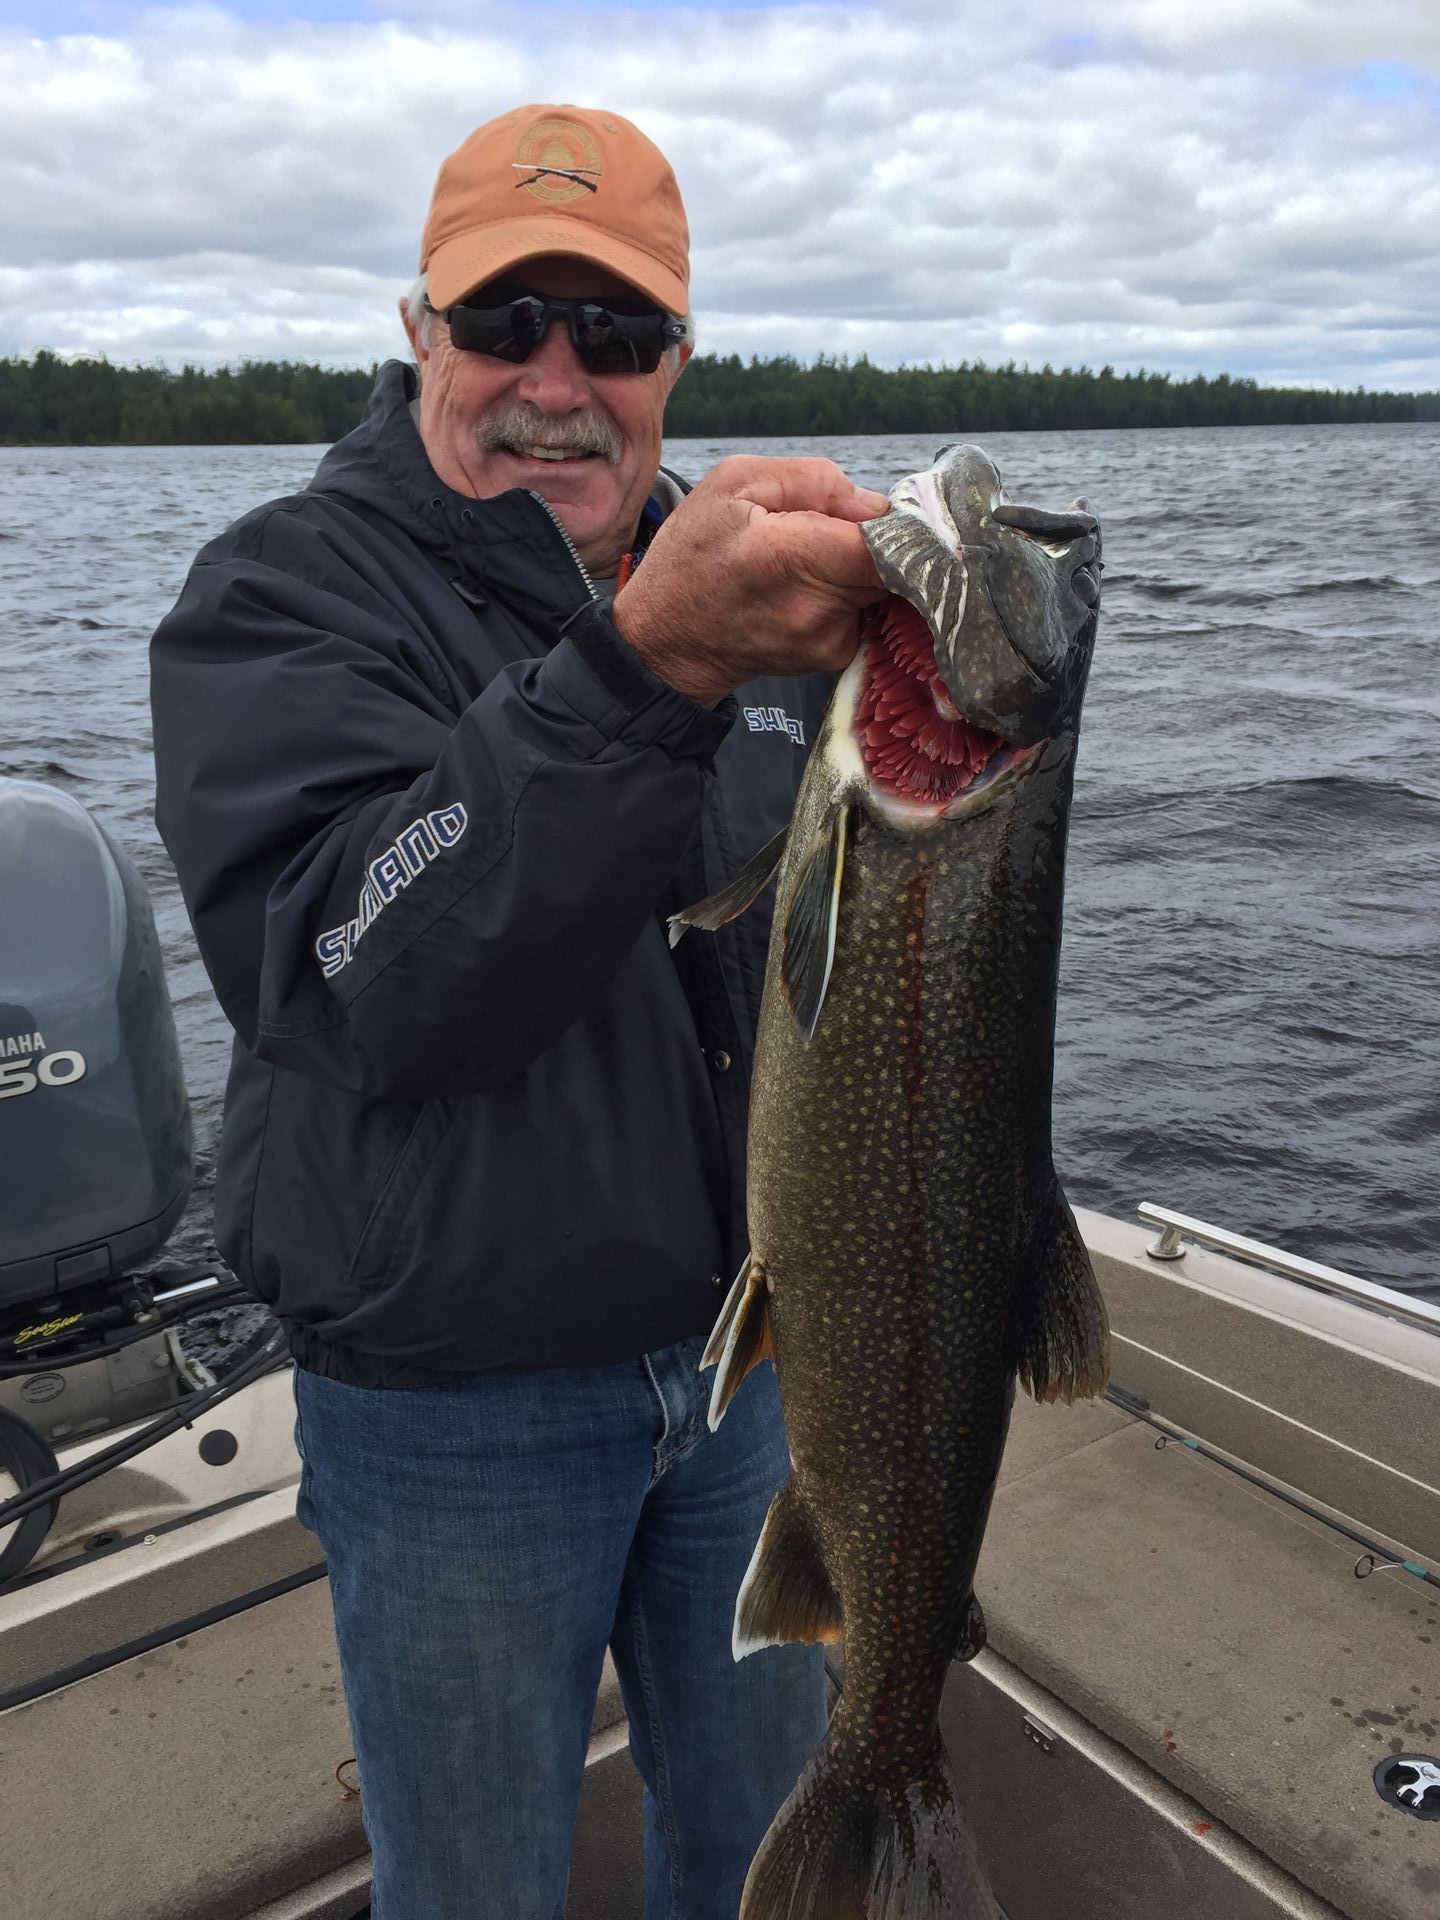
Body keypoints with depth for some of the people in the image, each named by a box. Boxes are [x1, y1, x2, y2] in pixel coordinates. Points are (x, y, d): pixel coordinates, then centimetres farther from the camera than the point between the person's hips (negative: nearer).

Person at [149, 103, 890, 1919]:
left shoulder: (751, 580, 6)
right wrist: (644, 666, -39)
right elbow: (371, 977, -30)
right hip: (455, 1407, -4)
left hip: (761, 1346, 5)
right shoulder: (286, 592, -11)